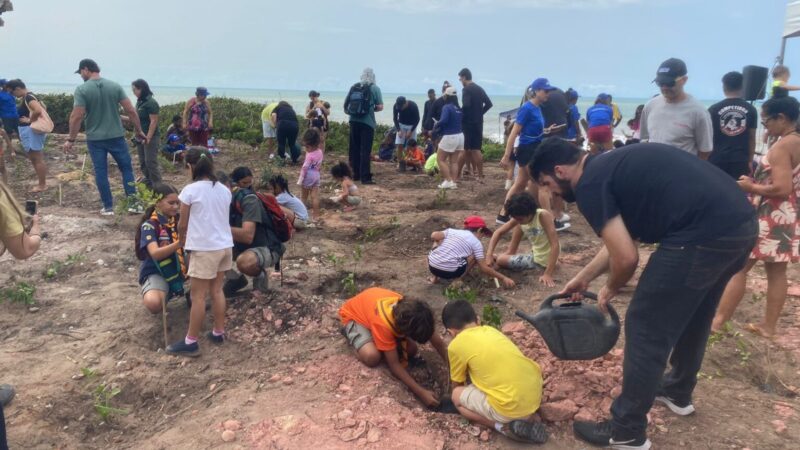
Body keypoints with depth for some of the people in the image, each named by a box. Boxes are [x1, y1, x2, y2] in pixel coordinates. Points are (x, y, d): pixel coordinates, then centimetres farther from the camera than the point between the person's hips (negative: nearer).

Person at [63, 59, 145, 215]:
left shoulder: (82, 89, -8)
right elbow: (131, 111, -3)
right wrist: (139, 130, 8)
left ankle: (108, 207, 12)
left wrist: (71, 139, -4)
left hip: (95, 138, -1)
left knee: (101, 172, 7)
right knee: (126, 168, 10)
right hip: (116, 136, 2)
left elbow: (77, 116, -12)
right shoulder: (115, 86, 0)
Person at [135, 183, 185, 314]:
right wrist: (180, 243, -48)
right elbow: (155, 253, -34)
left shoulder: (178, 219, -2)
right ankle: (165, 295, 3)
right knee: (153, 304, -37)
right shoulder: (149, 225, -20)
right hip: (156, 273, -6)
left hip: (178, 266, 6)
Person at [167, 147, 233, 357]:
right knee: (217, 290, 17)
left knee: (198, 296, 2)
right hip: (224, 246, 6)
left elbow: (182, 224, -5)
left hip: (204, 249, -6)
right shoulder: (224, 190, 4)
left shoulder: (190, 191, -12)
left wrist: (182, 239, 16)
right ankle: (218, 332, 26)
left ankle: (190, 342, 11)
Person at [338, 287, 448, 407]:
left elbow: (438, 343, -13)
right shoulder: (383, 323, -42)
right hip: (353, 315, -5)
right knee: (372, 357, -31)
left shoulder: (414, 314, -26)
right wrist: (420, 392, -37)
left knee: (411, 350, -12)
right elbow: (394, 365, -33)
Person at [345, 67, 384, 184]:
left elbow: (345, 103, 10)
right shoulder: (374, 88, -3)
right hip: (367, 122, -4)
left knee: (354, 148, 13)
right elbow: (380, 107, -5)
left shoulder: (354, 87, 8)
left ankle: (356, 174, 20)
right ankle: (365, 177, -5)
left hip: (354, 121, 4)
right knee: (365, 150, -3)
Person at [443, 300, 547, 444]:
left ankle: (505, 427, 0)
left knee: (457, 396, 15)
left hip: (512, 407, -6)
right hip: (535, 393, 6)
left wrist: (462, 395, 36)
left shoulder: (456, 345, -2)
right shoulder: (490, 330, 15)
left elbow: (457, 384, 14)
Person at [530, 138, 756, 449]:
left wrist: (610, 290, 10)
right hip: (741, 223, 10)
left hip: (704, 234, -10)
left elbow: (626, 258, -12)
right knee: (693, 315, 28)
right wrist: (583, 278, 36)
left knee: (647, 328, 3)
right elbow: (624, 238, 31)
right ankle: (678, 391, 49)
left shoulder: (590, 184, -7)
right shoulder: (612, 165, 21)